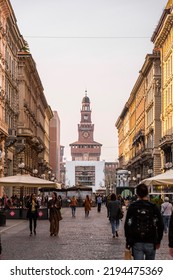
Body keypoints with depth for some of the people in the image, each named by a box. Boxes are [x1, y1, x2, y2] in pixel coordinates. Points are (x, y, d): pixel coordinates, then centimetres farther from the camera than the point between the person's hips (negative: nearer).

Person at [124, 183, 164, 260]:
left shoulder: (132, 207, -3)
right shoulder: (154, 207, -3)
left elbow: (127, 225, -2)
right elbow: (160, 226, 0)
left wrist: (128, 242, 7)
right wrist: (158, 241, 10)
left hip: (136, 243, 0)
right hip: (150, 243, 0)